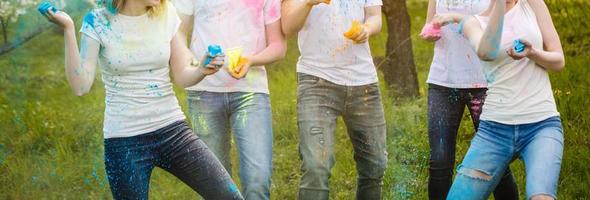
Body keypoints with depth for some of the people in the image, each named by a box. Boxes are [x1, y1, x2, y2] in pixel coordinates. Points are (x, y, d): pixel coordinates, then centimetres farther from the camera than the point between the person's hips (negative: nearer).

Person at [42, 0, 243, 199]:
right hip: (124, 140, -2)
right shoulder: (98, 22, -6)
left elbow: (181, 76, 8)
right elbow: (80, 86, -14)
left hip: (172, 130, 3)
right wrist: (68, 29, -21)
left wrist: (203, 70, -14)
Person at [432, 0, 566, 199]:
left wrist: (532, 53, -16)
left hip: (542, 124, -1)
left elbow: (559, 61, 4)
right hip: (495, 128, 1)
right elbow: (486, 52, -20)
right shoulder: (474, 23, 4)